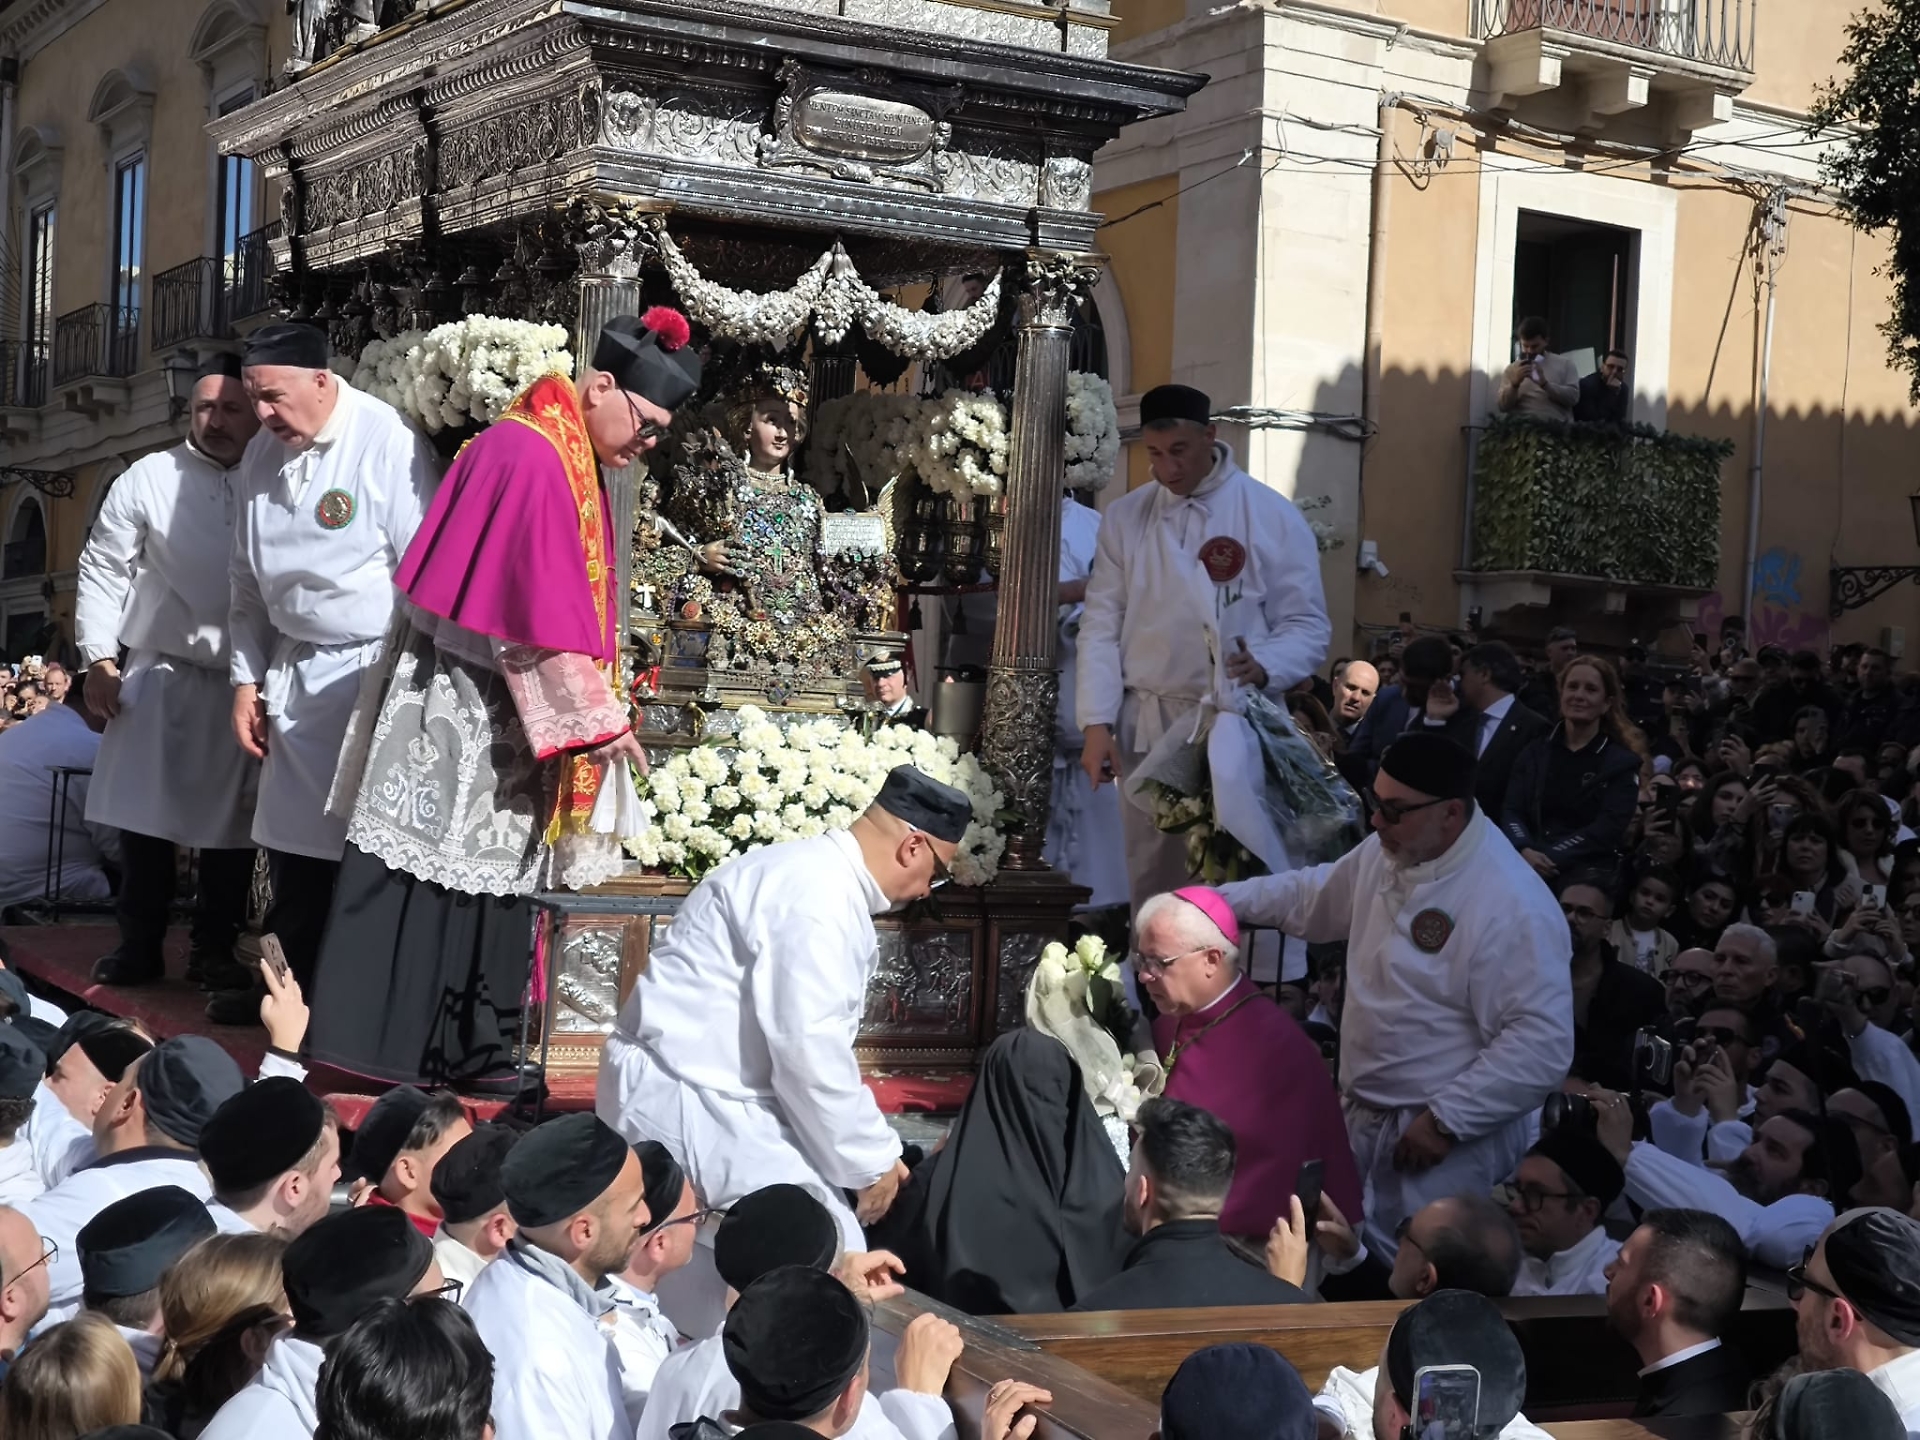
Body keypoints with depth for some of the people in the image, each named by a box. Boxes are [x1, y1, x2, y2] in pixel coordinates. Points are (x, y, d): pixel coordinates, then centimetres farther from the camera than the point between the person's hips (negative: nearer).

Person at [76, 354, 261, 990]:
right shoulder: (148, 478, -1)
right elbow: (103, 568, 3)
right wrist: (100, 658, -2)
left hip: (246, 681, 0)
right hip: (161, 673, 0)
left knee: (233, 820, 6)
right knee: (145, 816, 3)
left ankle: (214, 948, 18)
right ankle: (139, 944, 15)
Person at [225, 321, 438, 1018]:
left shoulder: (387, 443, -15)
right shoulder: (263, 452, 8)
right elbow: (248, 580, 17)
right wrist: (248, 679, 14)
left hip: (375, 670, -7)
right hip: (296, 670, 7)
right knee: (295, 843, 12)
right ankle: (291, 982, 26)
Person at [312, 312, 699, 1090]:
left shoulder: (564, 460, 12)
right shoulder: (531, 457, -18)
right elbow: (546, 609, -22)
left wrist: (592, 709, 15)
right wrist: (601, 717, -17)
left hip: (496, 713, 10)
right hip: (464, 709, -10)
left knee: (483, 872, 10)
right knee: (434, 870, -4)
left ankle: (468, 1048, 15)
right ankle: (392, 1046, 2)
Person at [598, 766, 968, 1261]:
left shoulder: (824, 876, 12)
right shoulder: (819, 897, -21)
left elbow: (809, 1039, 17)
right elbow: (808, 1050, -23)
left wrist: (875, 1150, 15)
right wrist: (869, 1161, -12)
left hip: (704, 1080, 11)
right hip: (682, 1095, -11)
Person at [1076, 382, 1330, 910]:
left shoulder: (1271, 515, -3)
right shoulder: (1124, 517, 7)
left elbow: (1307, 625, -2)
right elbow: (1101, 625, 4)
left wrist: (1264, 668, -23)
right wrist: (1097, 722, -7)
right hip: (1144, 726, 3)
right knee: (1149, 882, 10)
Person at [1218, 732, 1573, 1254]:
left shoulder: (1514, 907, -26)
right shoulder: (1386, 851, 0)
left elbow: (1543, 1043, -26)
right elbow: (1315, 897, 21)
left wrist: (1446, 1120, -24)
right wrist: (1220, 899, 11)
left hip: (1448, 1134, -8)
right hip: (1362, 1114, 8)